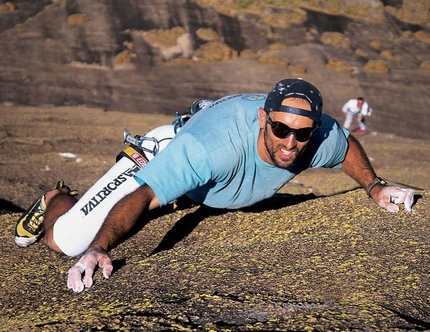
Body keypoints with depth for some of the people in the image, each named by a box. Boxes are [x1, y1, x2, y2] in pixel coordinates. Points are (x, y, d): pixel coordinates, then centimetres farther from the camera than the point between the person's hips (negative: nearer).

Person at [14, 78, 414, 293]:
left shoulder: (320, 139, -28)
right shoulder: (215, 145, -49)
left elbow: (348, 145, -1)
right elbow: (142, 197, -53)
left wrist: (375, 187, -7)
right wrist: (98, 249, -67)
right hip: (164, 164, -6)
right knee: (67, 238, -11)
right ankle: (57, 197, 27)